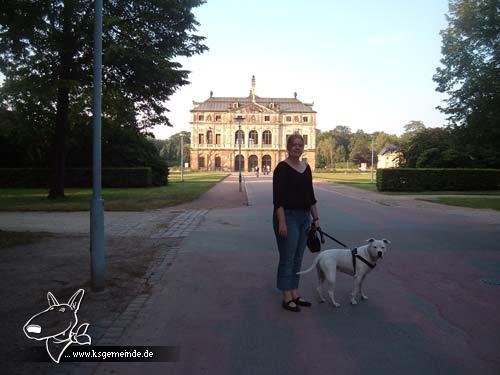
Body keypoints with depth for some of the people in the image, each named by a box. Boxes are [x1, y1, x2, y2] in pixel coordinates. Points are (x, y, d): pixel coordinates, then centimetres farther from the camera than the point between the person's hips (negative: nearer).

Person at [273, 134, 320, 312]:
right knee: (287, 259, 1)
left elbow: (311, 195, 15)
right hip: (288, 217, -7)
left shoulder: (306, 168, 10)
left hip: (304, 217, 8)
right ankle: (286, 299, 13)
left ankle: (295, 295, 25)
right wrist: (281, 222, -21)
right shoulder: (282, 167, -11)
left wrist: (316, 218, 12)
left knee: (297, 258, 14)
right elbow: (278, 198, -17)